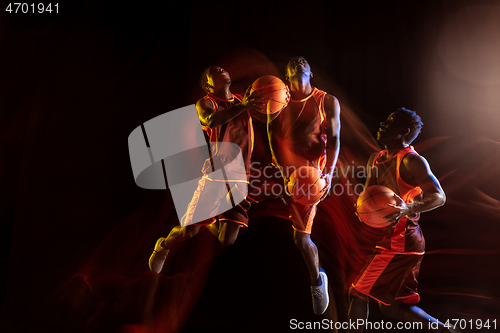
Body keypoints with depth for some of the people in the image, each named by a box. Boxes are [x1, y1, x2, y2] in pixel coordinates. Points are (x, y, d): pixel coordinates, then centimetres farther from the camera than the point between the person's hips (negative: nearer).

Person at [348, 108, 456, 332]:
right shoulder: (376, 160, 11)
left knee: (358, 293, -1)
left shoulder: (412, 161, -14)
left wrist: (408, 208, -38)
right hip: (388, 241, 9)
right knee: (392, 307, 16)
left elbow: (438, 196, -21)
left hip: (400, 244, -9)